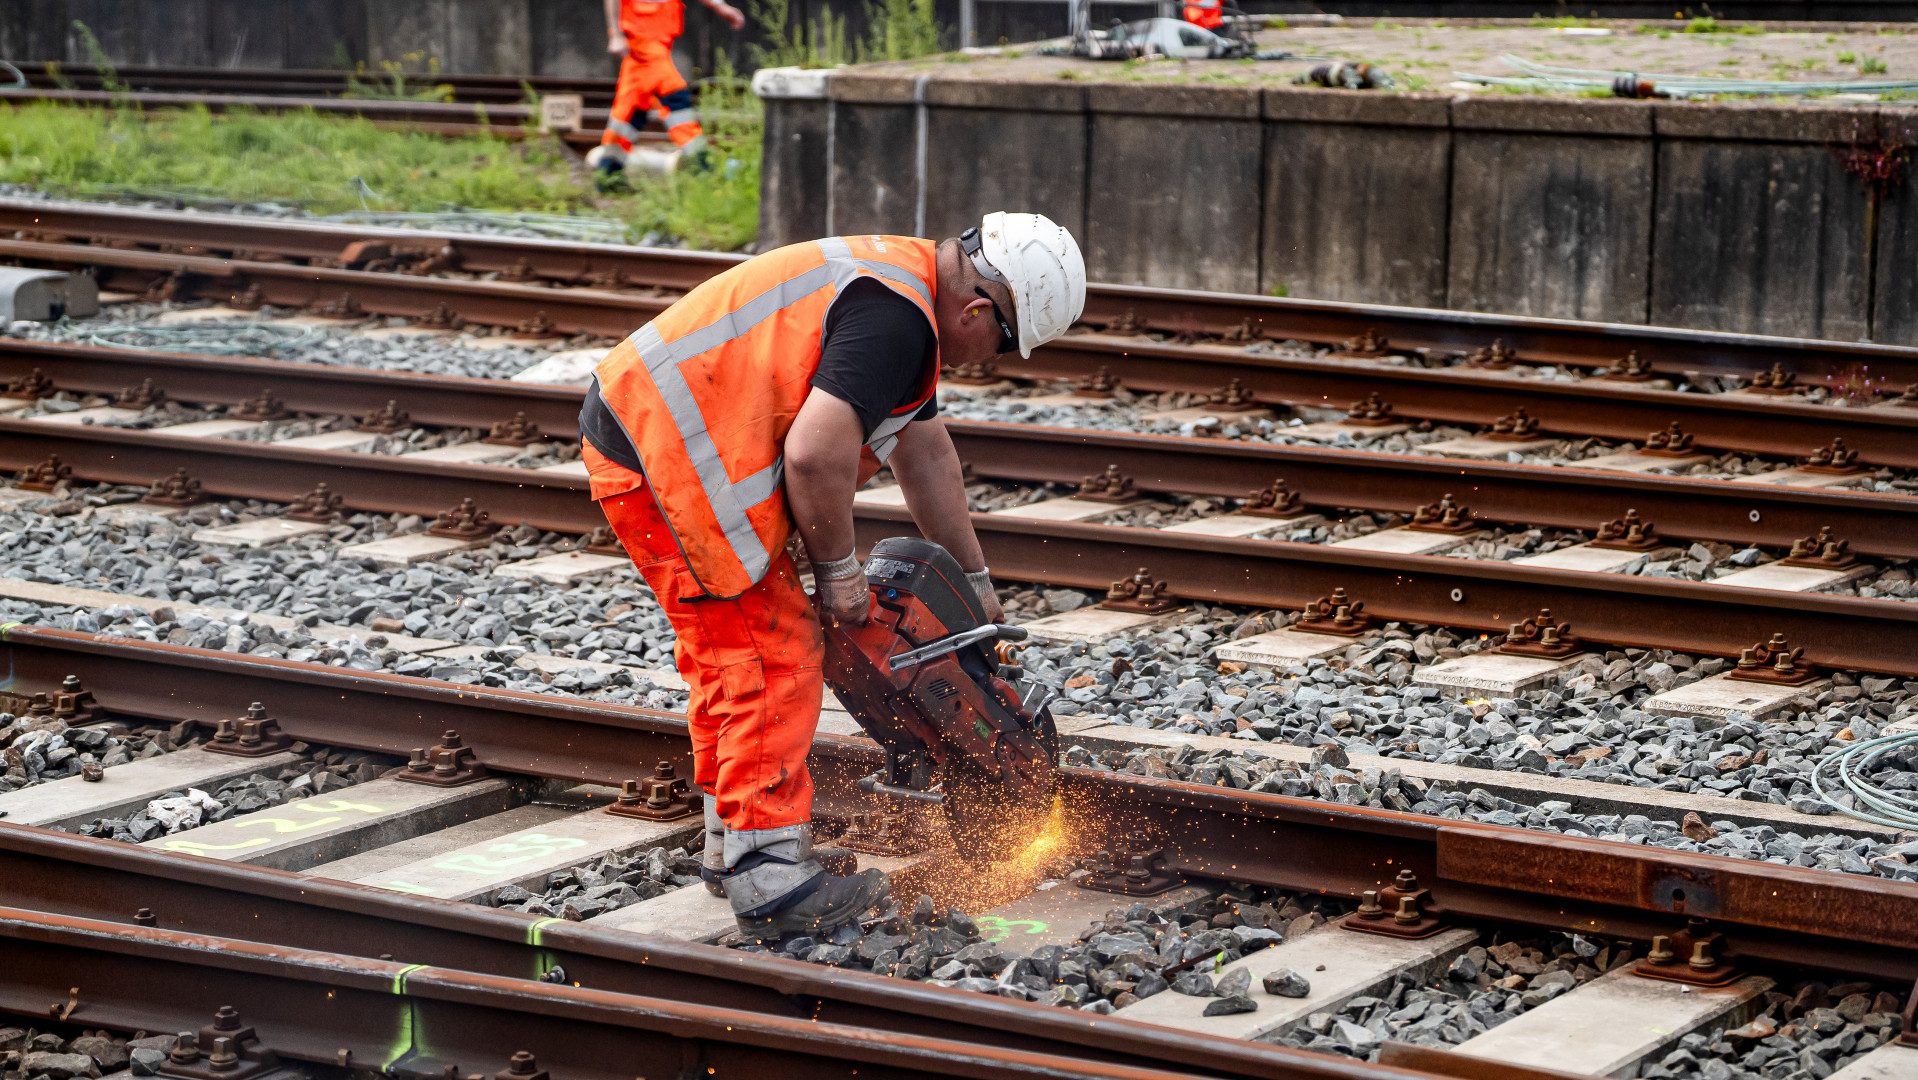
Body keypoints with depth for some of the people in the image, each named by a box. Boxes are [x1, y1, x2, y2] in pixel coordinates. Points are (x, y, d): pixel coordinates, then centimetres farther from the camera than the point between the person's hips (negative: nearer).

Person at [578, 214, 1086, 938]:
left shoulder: (903, 281, 16)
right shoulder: (895, 319, -19)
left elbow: (925, 453, 27)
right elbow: (816, 455, -28)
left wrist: (974, 579, 34)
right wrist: (838, 570, -11)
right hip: (668, 457, -11)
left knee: (726, 647, 19)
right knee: (774, 655, -6)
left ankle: (733, 845, 29)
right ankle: (768, 883, -3)